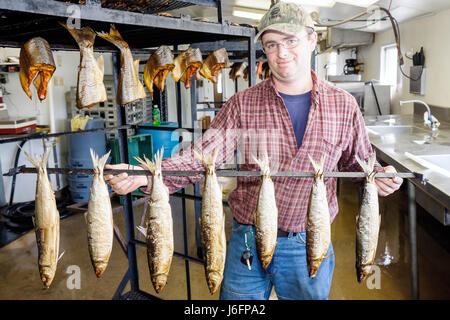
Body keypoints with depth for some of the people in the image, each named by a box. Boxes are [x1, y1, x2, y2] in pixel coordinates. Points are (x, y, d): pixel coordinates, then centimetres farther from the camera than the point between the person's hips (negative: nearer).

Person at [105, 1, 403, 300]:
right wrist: (143, 176, -27)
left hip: (309, 244, 1)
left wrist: (379, 176, -12)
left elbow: (359, 161, 10)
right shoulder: (242, 104, -5)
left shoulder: (343, 105, -1)